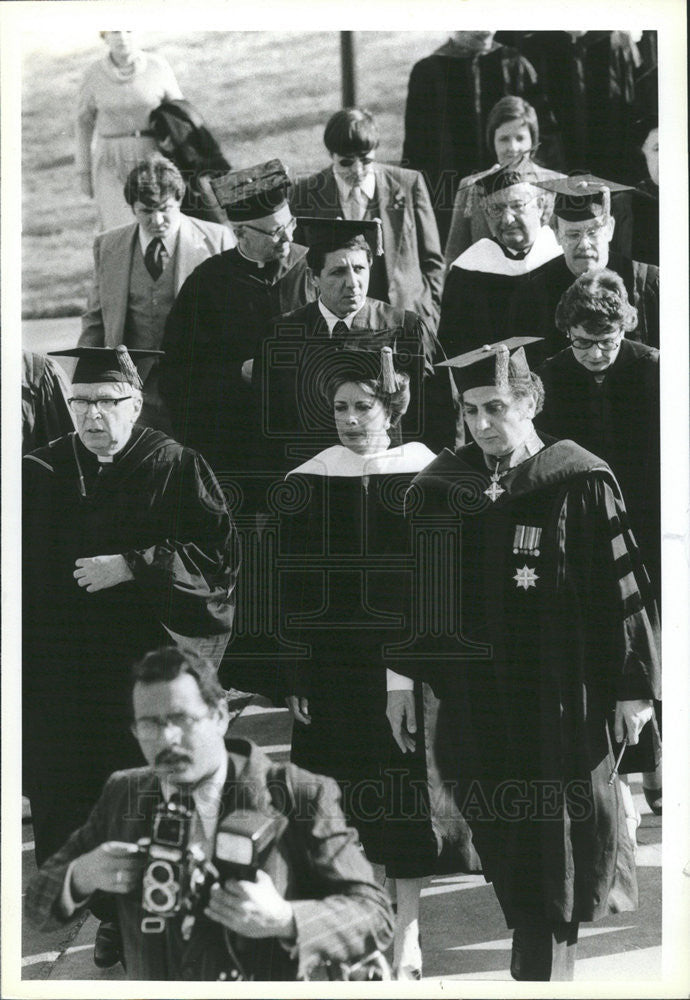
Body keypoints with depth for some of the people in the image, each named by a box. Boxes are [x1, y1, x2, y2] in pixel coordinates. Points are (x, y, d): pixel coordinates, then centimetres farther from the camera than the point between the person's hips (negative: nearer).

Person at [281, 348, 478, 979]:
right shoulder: (307, 483, 2)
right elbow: (293, 587, 2)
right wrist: (293, 677, -3)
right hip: (334, 667, 1)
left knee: (407, 801, 1)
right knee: (346, 798, 4)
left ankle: (407, 934, 9)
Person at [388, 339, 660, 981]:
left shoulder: (579, 483, -8)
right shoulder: (439, 488, 2)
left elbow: (620, 586, -6)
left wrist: (631, 687, -6)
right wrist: (401, 676, 4)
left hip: (559, 698, -3)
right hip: (474, 701, 3)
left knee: (553, 849, 4)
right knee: (503, 846, 9)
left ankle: (543, 967, 16)